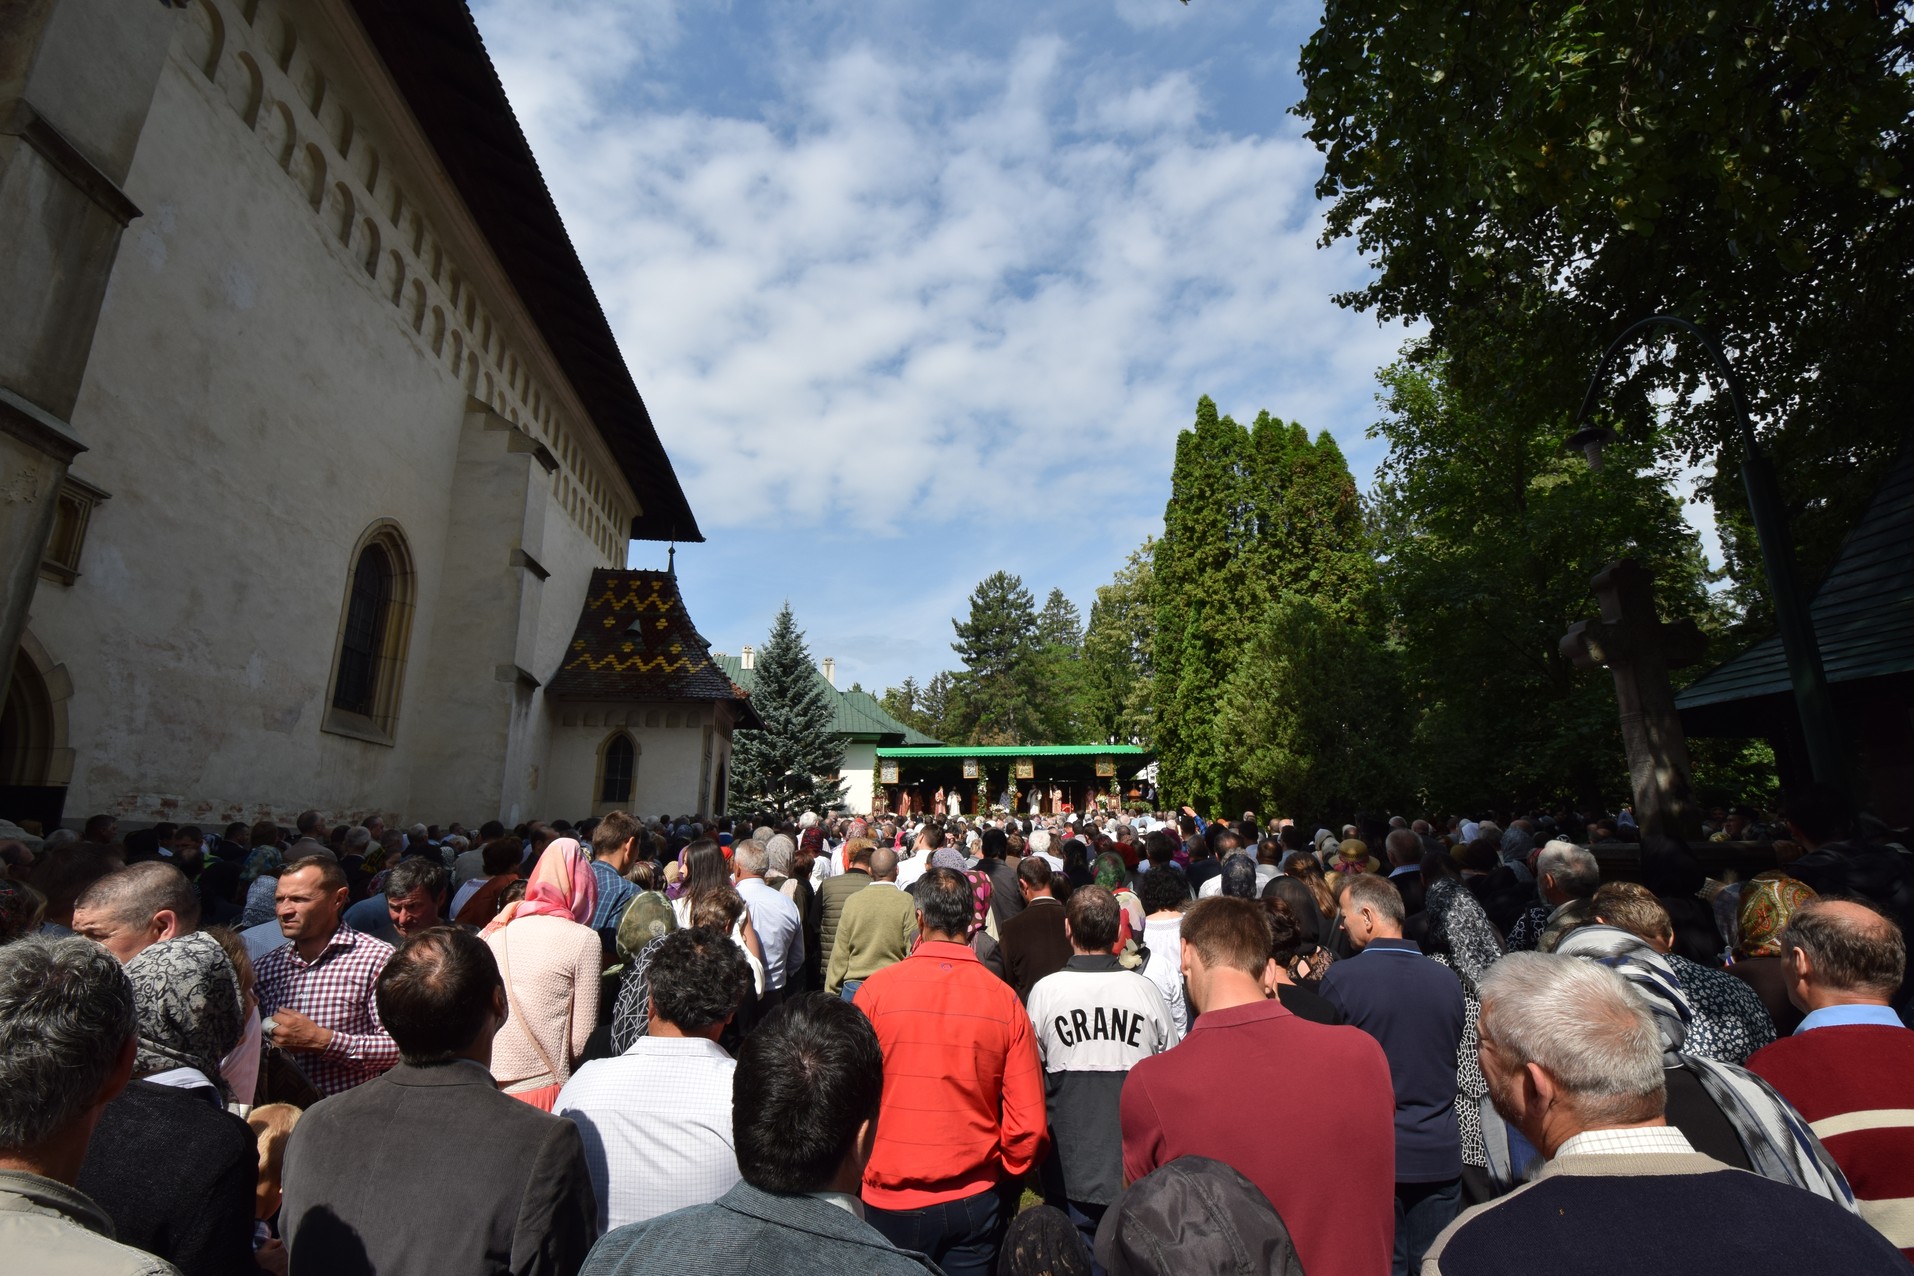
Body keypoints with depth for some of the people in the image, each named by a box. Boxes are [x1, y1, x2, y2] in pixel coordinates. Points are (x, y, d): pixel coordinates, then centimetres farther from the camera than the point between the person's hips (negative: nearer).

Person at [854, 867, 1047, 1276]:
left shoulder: (876, 990, -15)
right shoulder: (1005, 1000, -12)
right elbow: (1029, 1121, -9)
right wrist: (1003, 1174, 10)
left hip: (891, 1200, -1)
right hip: (975, 1201, 1)